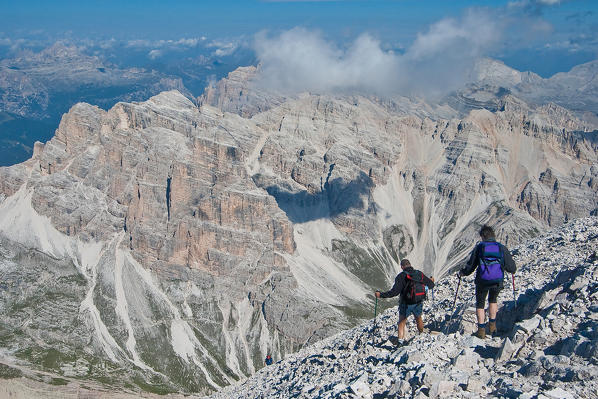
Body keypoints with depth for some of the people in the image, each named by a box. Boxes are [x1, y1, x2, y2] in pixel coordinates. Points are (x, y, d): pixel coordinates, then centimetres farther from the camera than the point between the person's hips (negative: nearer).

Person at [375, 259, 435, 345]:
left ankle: (401, 341, 4)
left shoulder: (401, 276, -18)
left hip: (405, 305, -4)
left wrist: (381, 295, -19)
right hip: (419, 304, 4)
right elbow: (431, 285, 8)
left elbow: (394, 292, -25)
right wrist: (431, 281, 32)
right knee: (418, 318, 30)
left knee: (402, 322, 14)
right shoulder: (419, 274, -4)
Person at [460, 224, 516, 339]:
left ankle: (481, 330, 14)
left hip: (482, 282, -2)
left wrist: (462, 272, 20)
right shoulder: (501, 248, 2)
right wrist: (513, 270, 28)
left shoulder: (479, 247, -2)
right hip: (498, 282, 2)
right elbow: (511, 268, 4)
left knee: (480, 304, 17)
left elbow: (470, 266, 1)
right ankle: (492, 325, 28)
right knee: (493, 300, 29)